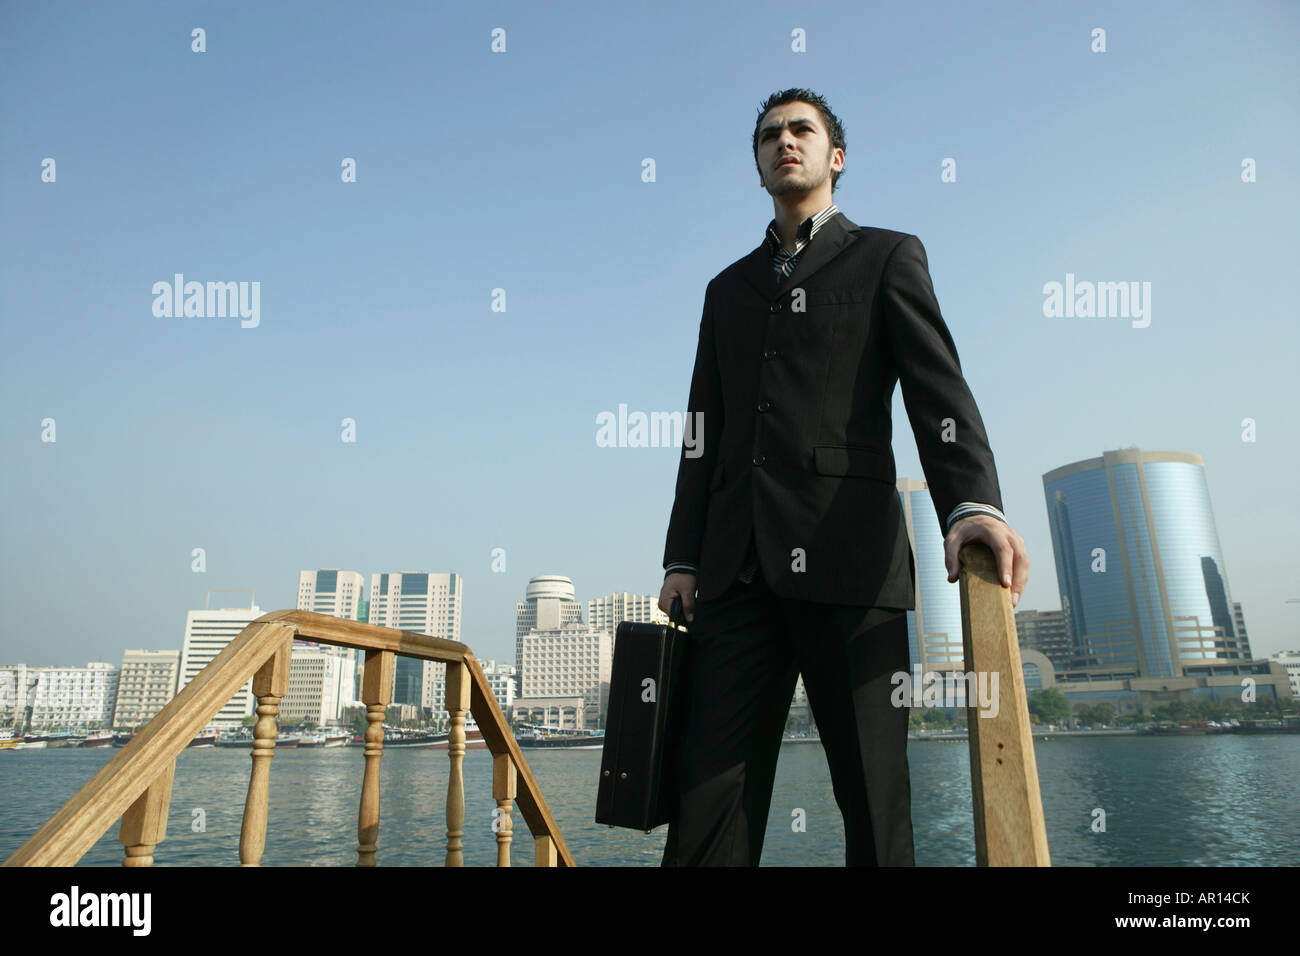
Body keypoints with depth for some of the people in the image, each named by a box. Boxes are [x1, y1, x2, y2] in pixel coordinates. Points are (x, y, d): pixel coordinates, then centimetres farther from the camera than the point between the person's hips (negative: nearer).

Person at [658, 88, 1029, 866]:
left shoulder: (888, 257, 14)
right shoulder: (729, 289, 25)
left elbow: (937, 392, -1)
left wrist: (972, 502, -21)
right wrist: (682, 557, 9)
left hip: (847, 556, -3)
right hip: (738, 568, 4)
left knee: (872, 794, 0)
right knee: (711, 789, -1)